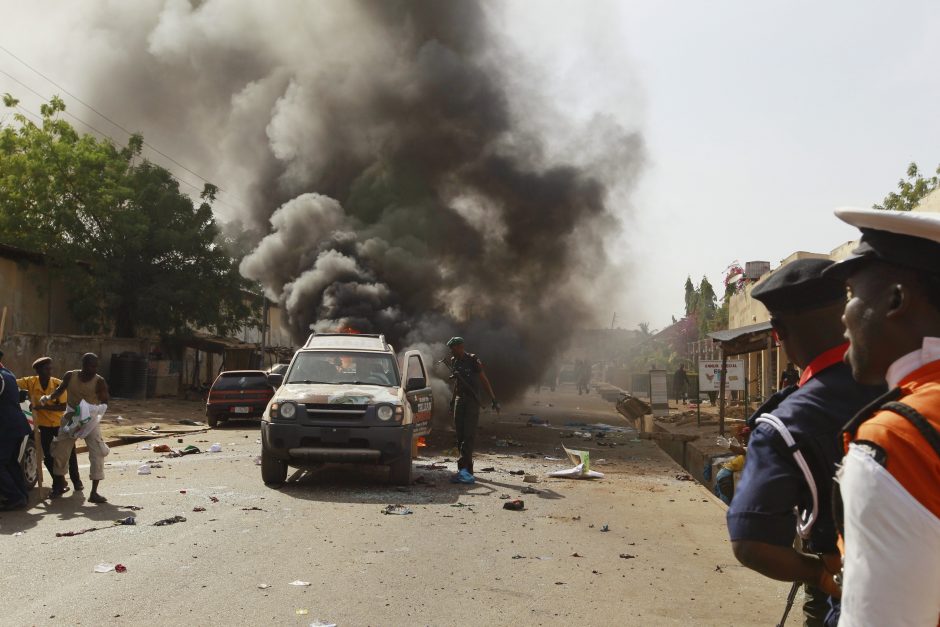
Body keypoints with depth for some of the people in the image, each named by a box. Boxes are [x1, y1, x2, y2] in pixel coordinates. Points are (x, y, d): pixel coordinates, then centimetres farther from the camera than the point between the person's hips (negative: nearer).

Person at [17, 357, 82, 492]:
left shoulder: (58, 384, -18)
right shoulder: (30, 382, -13)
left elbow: (63, 406, -23)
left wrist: (42, 407, -29)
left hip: (60, 423, -1)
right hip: (43, 425, 1)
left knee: (70, 452, 3)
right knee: (47, 456, 1)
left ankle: (76, 480, 22)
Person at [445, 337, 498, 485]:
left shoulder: (473, 360, -8)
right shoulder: (454, 361, 10)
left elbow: (484, 381, -6)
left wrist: (494, 400, -7)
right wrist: (453, 399, 20)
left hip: (473, 401, -6)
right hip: (459, 400, 6)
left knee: (469, 434, -12)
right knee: (460, 434, 4)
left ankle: (463, 468, -20)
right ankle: (467, 469, 10)